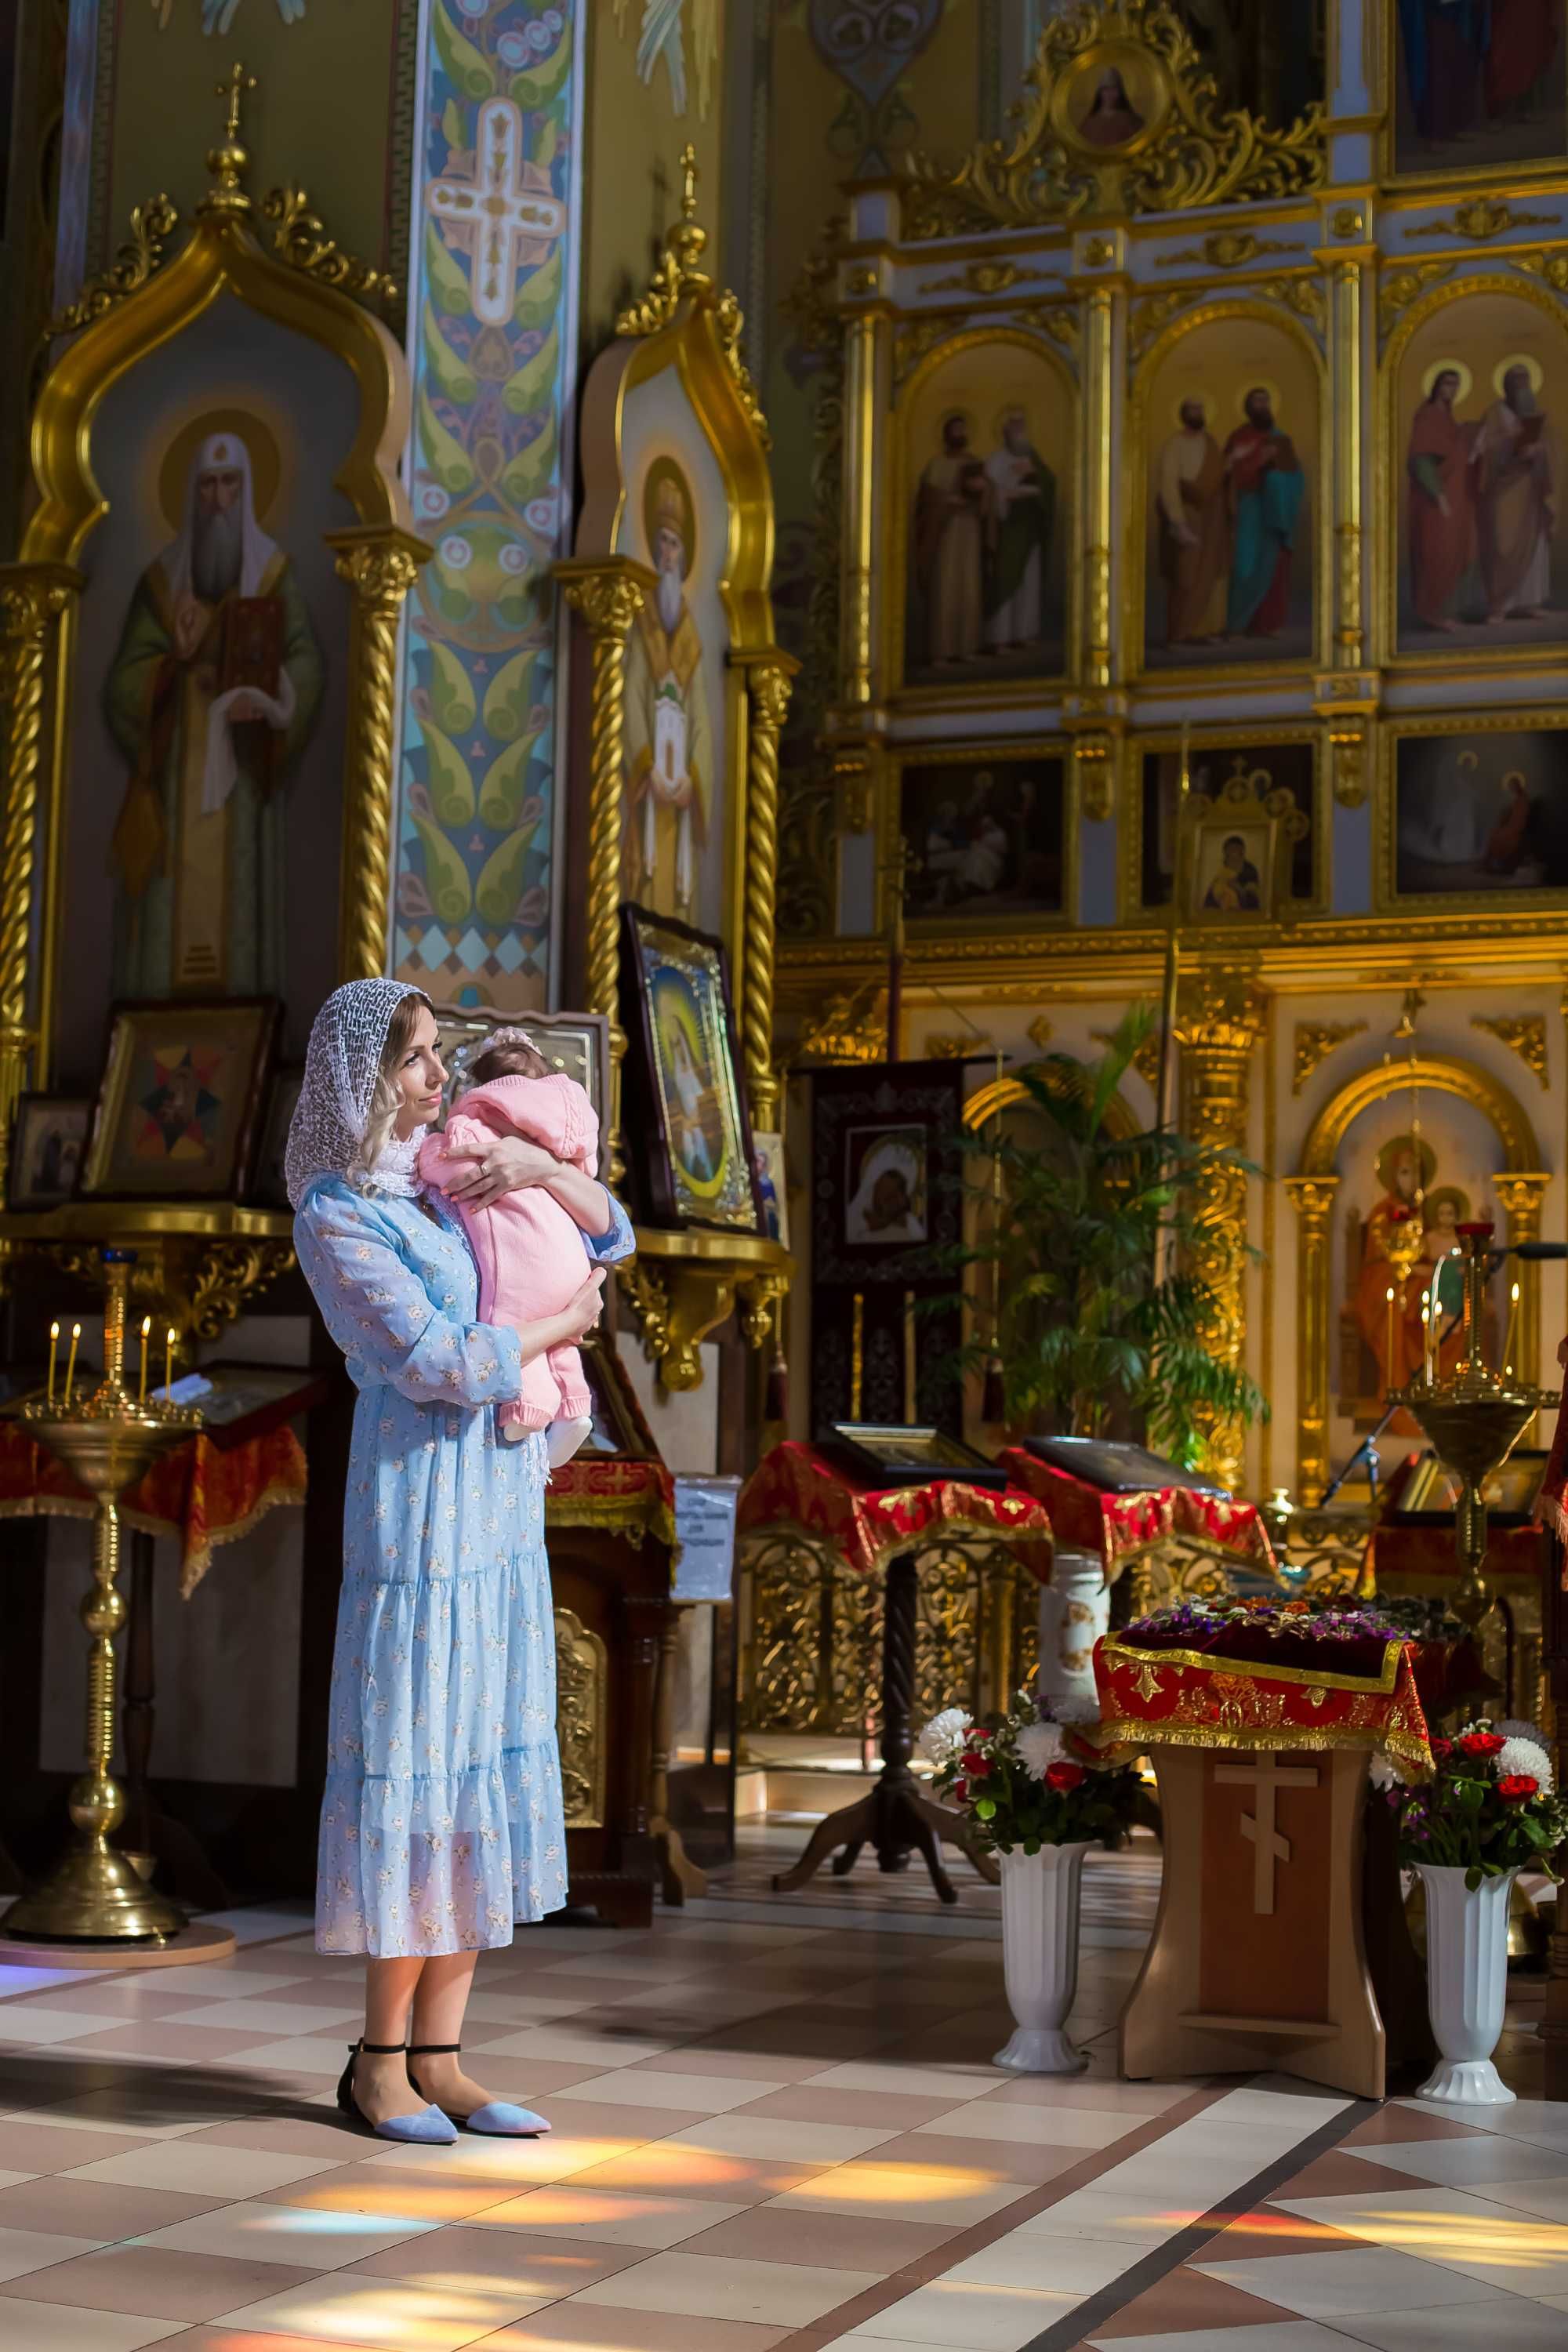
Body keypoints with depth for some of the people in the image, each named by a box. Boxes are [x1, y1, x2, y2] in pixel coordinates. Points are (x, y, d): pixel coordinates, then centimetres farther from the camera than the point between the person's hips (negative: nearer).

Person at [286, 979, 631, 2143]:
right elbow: (442, 1362, -16)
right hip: (420, 1493, -8)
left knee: (488, 1768, 6)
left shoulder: (451, 1175, 14)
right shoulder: (335, 1217, -9)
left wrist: (540, 1166, -4)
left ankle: (439, 2057, 10)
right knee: (414, 1765, -5)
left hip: (501, 1499, 8)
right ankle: (381, 2060, 6)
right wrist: (562, 1325, -3)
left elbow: (611, 1238, 15)